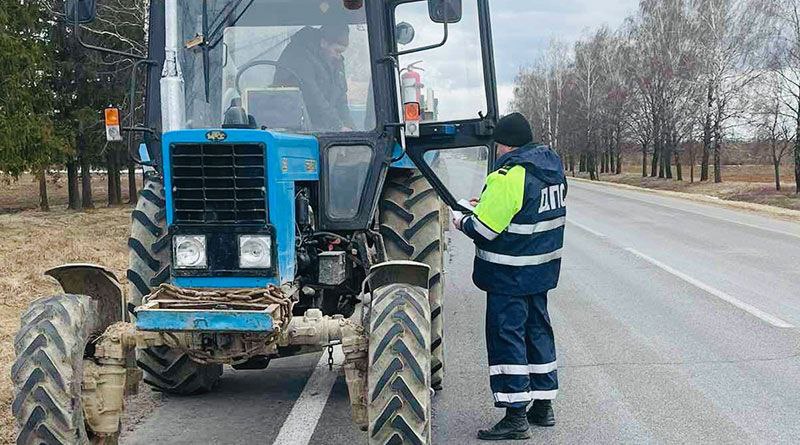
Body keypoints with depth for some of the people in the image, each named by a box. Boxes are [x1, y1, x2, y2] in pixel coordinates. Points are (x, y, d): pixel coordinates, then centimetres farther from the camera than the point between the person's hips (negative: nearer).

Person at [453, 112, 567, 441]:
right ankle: (543, 406, 27)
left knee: (506, 336, -2)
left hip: (509, 275, -9)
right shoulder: (551, 167, 6)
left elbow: (484, 229, -21)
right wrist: (488, 204, 13)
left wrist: (461, 220, -1)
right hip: (542, 269, 9)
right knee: (537, 330, 17)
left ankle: (515, 416, -2)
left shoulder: (509, 177, -22)